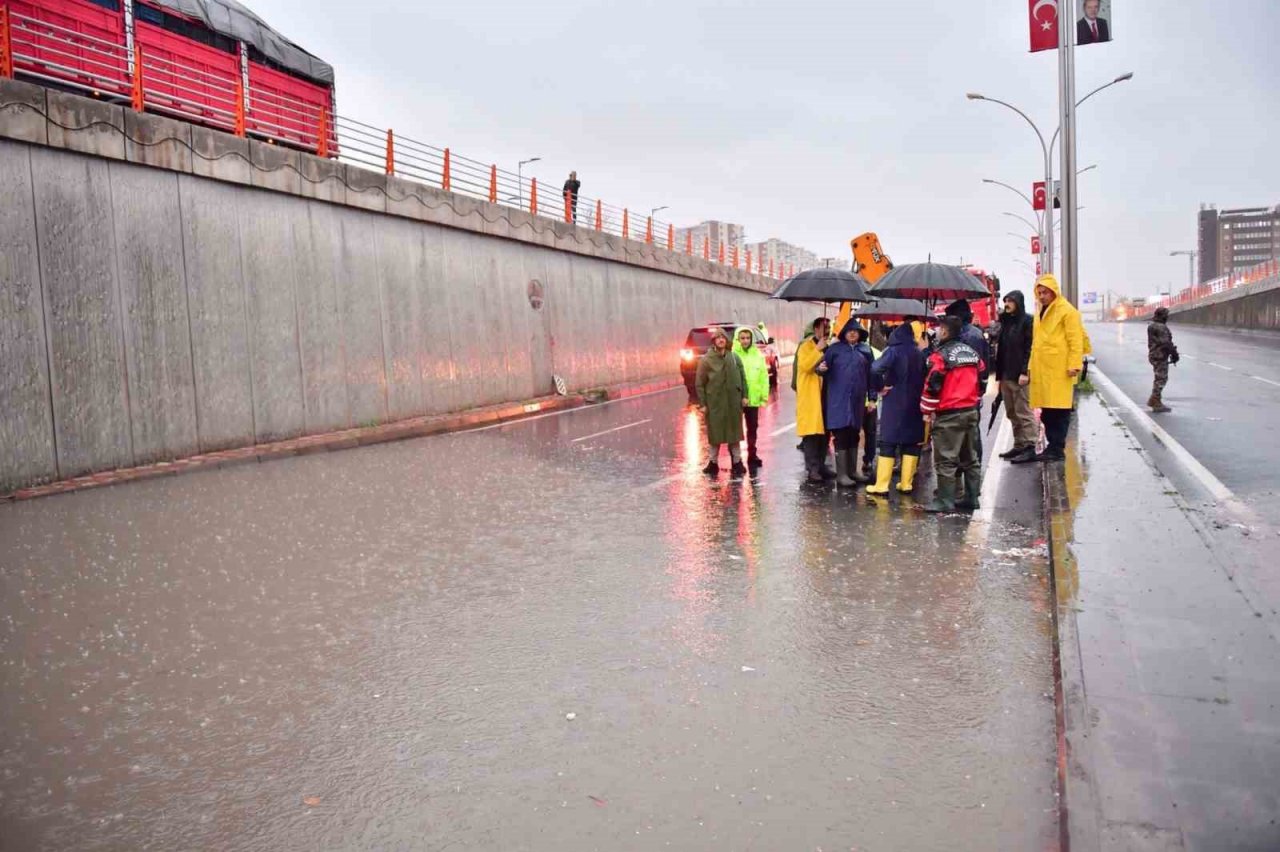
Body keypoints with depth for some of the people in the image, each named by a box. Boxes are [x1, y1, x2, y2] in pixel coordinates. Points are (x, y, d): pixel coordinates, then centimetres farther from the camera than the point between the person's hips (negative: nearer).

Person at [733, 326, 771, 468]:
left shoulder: (757, 354, 5)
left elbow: (763, 376, 5)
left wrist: (764, 395, -1)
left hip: (753, 399, 4)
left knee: (753, 428, 12)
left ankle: (752, 457, 23)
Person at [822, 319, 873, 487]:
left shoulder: (863, 350, 13)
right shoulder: (835, 348, 1)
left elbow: (869, 375, 16)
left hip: (857, 400, 5)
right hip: (839, 400, -5)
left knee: (853, 437, 11)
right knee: (841, 437, -6)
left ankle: (852, 471, 20)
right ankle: (841, 474, -5)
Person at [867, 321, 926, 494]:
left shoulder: (893, 351, -8)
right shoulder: (919, 353, 7)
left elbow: (875, 369, -22)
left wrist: (881, 387, -9)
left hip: (895, 403, -4)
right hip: (914, 404, 5)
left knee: (888, 443, -2)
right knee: (911, 443, 9)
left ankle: (881, 485, -4)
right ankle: (906, 483, 11)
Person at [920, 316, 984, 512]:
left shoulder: (941, 355, -12)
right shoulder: (973, 353, 11)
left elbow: (933, 385, -14)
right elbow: (981, 381, 20)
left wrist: (927, 410, -3)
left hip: (949, 415, -8)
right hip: (971, 411, 8)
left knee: (945, 458, -4)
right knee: (970, 457, 14)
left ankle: (945, 500, -4)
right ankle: (972, 498, 18)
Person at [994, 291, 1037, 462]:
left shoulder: (1027, 321, -5)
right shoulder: (1006, 322, 18)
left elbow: (1029, 348, -12)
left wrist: (1025, 372, -19)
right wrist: (999, 375, 14)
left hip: (1019, 376, -8)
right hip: (1006, 375, 8)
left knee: (1024, 412, -7)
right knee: (1012, 414, 9)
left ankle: (1030, 447, -5)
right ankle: (1019, 445, 15)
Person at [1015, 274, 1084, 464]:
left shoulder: (1067, 311, -5)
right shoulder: (1040, 313, 19)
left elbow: (1075, 340, -11)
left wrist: (1074, 365, -16)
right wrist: (1032, 366, 19)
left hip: (1059, 371, -8)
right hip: (1041, 370, 8)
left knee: (1059, 411, -4)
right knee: (1047, 413, 11)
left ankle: (1057, 449, 0)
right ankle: (1052, 447, 18)